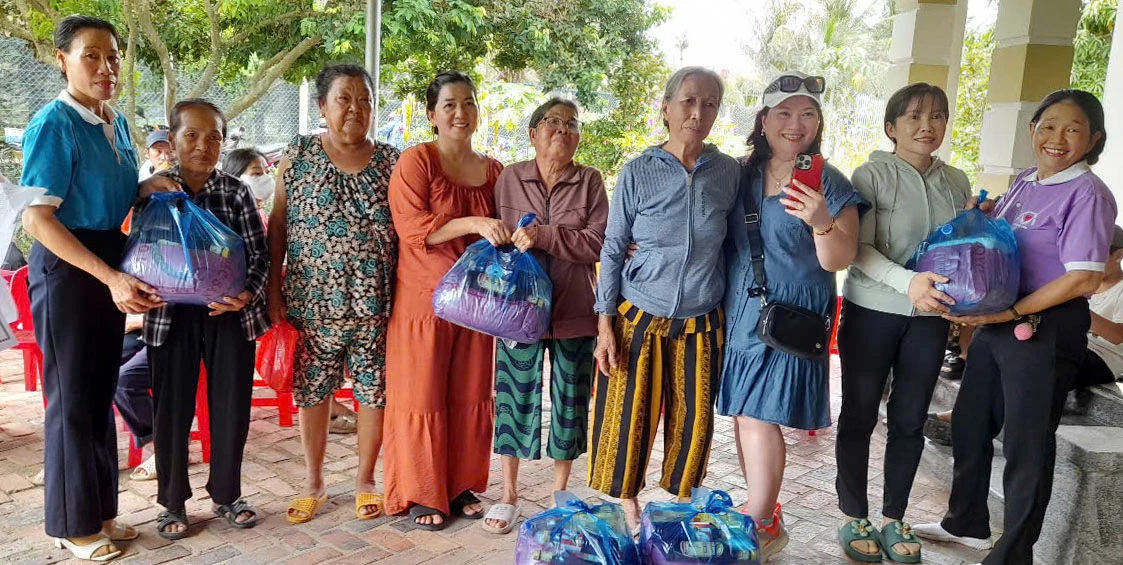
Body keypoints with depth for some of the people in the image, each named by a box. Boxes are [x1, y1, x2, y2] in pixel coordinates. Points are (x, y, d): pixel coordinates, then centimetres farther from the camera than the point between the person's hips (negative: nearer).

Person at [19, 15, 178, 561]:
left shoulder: (118, 123, 8)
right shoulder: (53, 122, -15)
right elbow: (36, 218, -21)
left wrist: (146, 186, 0)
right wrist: (111, 277, -28)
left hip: (111, 267, 8)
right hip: (66, 269, -7)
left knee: (101, 393, 15)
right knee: (71, 397, 3)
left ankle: (100, 510, 29)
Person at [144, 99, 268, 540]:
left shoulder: (236, 191, 2)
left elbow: (258, 253, 0)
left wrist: (248, 294, -17)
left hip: (232, 315, 1)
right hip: (172, 316, 0)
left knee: (232, 407, 8)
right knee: (172, 410, 8)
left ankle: (226, 495, 27)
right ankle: (173, 502, 26)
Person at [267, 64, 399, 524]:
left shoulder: (391, 162, 4)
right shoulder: (298, 155, 4)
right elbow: (277, 227, 4)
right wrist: (273, 292, -1)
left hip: (375, 304, 0)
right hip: (311, 302, 0)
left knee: (375, 391, 6)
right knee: (311, 390, 10)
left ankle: (365, 479, 25)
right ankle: (313, 482, 28)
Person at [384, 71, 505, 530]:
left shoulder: (492, 170, 10)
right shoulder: (416, 161, -5)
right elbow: (411, 226, -17)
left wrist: (511, 237, 0)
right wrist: (471, 224, -25)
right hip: (424, 298, -5)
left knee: (471, 395, 10)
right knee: (422, 397, 3)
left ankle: (462, 486, 26)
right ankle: (421, 494, 18)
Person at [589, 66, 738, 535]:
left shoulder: (728, 172, -1)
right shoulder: (638, 171, -6)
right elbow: (612, 249, -2)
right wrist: (605, 324, -6)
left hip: (700, 323, 2)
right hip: (639, 318, -2)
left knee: (694, 420, 9)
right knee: (629, 415, 5)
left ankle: (680, 502, 32)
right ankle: (627, 503, 28)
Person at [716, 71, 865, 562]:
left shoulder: (829, 184, -5)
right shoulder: (742, 176, 7)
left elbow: (838, 261, -11)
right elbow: (720, 240, 18)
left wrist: (821, 222, -30)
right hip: (739, 312, 5)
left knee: (759, 416, -7)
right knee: (743, 414, 10)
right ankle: (765, 510, 29)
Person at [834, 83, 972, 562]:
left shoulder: (957, 182, 8)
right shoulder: (871, 176, -8)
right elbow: (861, 250, -15)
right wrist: (909, 282, -31)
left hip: (930, 318, 5)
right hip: (872, 312, -4)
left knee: (910, 421, 12)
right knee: (860, 416, 6)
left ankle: (893, 519, 28)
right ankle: (854, 517, 22)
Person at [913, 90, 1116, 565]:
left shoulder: (1087, 193, -14)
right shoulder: (1024, 182, 8)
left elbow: (1085, 278, -20)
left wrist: (1011, 313, -20)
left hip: (1047, 329, -8)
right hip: (997, 321, 8)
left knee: (1027, 444, 4)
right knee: (969, 424, 18)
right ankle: (966, 522, 39)